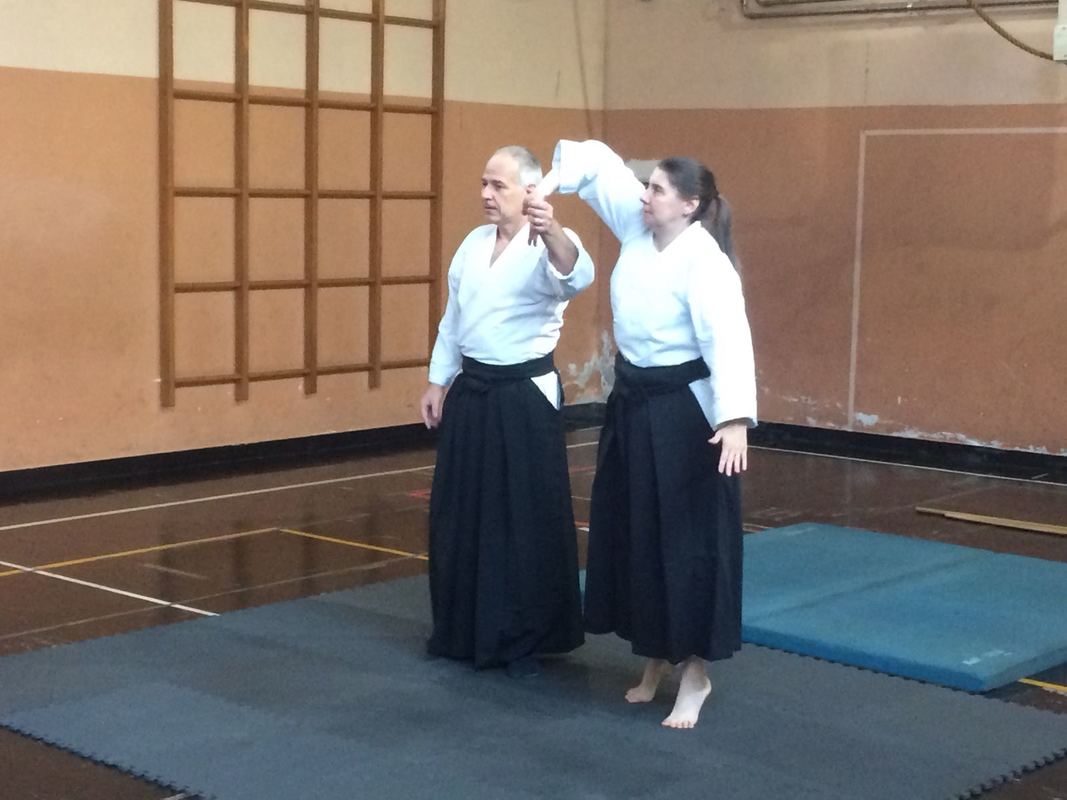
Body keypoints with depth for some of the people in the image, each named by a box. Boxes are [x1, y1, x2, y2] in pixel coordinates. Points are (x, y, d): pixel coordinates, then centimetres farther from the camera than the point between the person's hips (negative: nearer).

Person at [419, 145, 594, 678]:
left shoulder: (548, 246, -12)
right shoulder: (473, 244, 9)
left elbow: (576, 275, -37)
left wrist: (552, 233, -56)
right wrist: (437, 383, 15)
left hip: (524, 395, -7)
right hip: (471, 391, 7)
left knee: (526, 518, -1)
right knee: (460, 513, 12)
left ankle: (524, 638, 13)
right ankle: (463, 628, 27)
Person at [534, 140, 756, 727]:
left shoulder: (703, 262, -21)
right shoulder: (638, 227, 1)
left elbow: (728, 338, -31)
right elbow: (601, 163, 10)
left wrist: (734, 419, -41)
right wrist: (553, 181, -7)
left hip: (683, 413, -8)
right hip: (633, 402, 8)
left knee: (687, 539, -1)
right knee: (634, 533, 15)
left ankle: (694, 673, 12)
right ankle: (655, 657, 30)